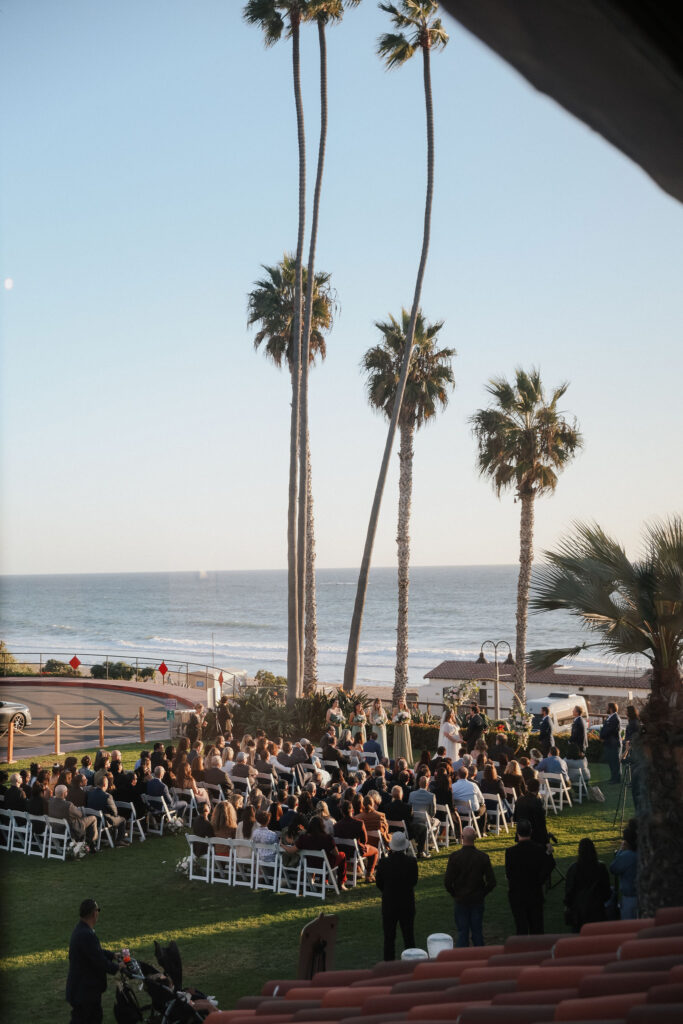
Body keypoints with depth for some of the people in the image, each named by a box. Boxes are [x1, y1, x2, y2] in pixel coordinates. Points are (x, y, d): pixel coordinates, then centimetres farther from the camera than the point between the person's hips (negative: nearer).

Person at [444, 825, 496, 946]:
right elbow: (491, 882, -7)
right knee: (477, 932, 13)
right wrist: (483, 893, 8)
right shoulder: (483, 857, -11)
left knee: (462, 933, 8)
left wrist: (454, 894, 5)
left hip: (461, 900, -1)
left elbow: (447, 882, -12)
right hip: (478, 900, 1)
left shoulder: (455, 856, -15)